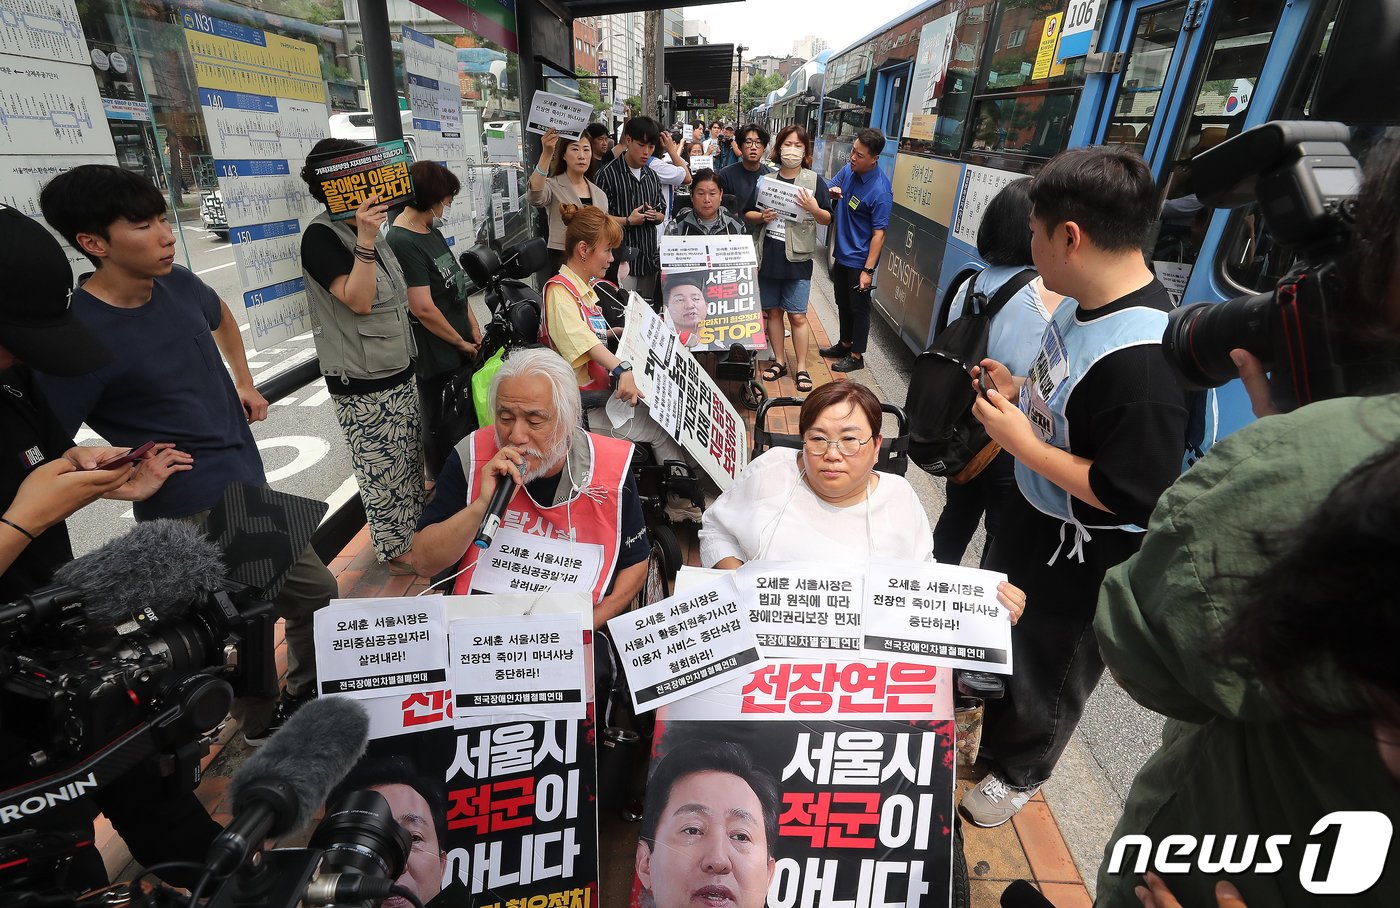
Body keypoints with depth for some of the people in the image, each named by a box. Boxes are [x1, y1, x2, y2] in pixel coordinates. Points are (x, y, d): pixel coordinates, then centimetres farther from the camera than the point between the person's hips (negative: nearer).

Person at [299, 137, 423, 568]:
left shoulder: (367, 226, 12)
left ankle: (414, 532, 35)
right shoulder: (321, 236, -14)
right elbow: (358, 300, -24)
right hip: (363, 384, -8)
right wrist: (365, 240, -28)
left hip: (398, 371, 9)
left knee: (409, 460, 18)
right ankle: (395, 551, 20)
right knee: (383, 469, 3)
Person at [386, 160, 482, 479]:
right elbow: (423, 309, -23)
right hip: (436, 356, -9)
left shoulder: (433, 233, 9)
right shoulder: (402, 243, -20)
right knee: (440, 427, 8)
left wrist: (473, 327, 6)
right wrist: (460, 342, -11)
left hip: (461, 348, 9)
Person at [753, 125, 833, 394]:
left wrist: (814, 209, -20)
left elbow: (828, 219, 1)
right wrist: (761, 217, -8)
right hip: (768, 256, 3)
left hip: (797, 257, -3)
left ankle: (801, 368, 8)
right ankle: (779, 361, 23)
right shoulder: (766, 180, 8)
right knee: (773, 311, 9)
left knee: (797, 316, -3)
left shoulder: (814, 180, 0)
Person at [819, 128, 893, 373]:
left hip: (859, 260, -7)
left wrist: (868, 270, -24)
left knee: (859, 307, 7)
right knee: (843, 303, 21)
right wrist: (832, 193, -11)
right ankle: (845, 343, 39)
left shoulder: (880, 190, -22)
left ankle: (856, 356, 20)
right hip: (841, 254, 7)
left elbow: (879, 233, -22)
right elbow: (829, 190, 15)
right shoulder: (847, 170, -2)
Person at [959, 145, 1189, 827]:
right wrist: (1018, 393, -5)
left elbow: (1129, 496, -31)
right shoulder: (1084, 304, -7)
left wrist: (1021, 440, -27)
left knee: (1046, 671, 18)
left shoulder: (1142, 359, -35)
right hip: (1032, 512, 8)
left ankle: (1017, 774, 47)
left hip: (1082, 556, -8)